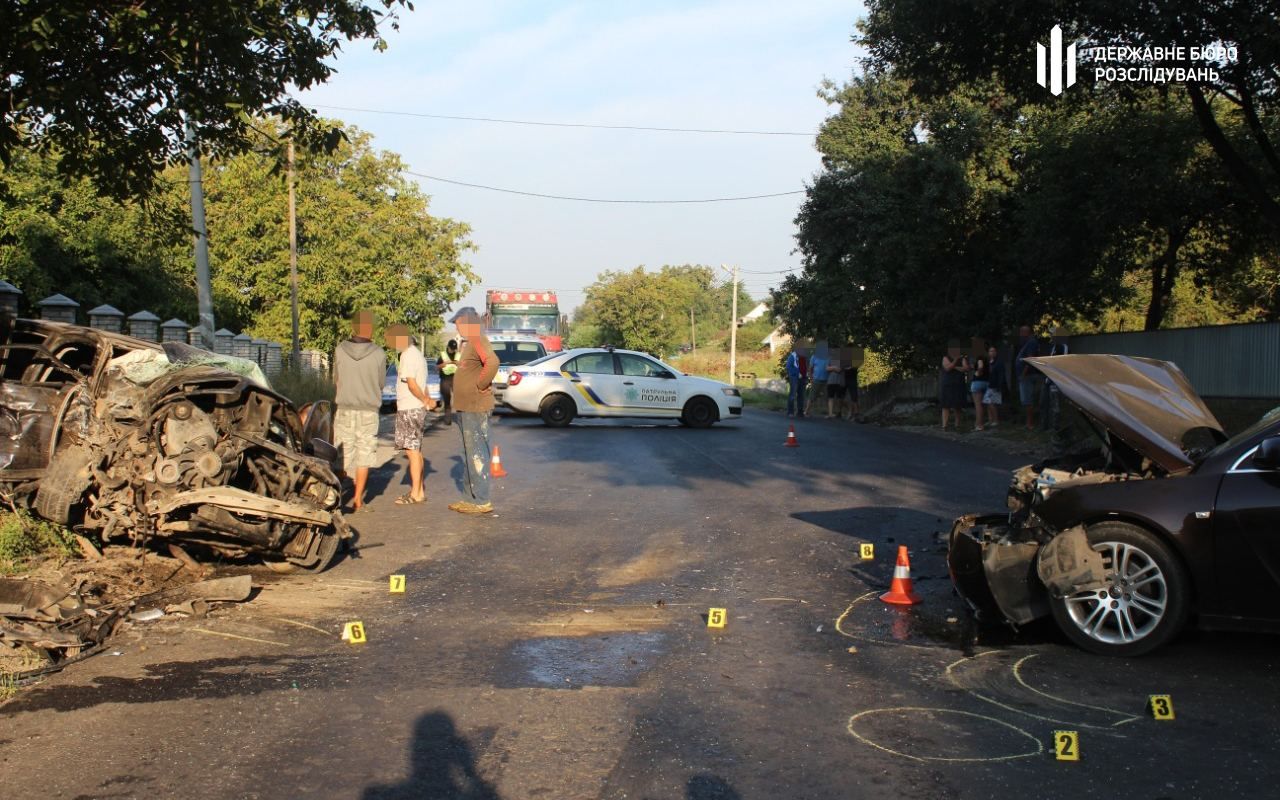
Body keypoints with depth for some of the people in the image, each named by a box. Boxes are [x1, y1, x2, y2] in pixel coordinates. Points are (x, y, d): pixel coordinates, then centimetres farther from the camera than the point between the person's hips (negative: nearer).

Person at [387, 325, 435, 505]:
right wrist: (426, 399, 0)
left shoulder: (408, 355, -15)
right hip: (417, 409, 10)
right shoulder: (416, 353, 18)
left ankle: (415, 493, -4)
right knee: (416, 451, 13)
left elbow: (411, 383, -20)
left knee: (412, 451, -7)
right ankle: (418, 491, 19)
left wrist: (425, 400, -9)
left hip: (409, 410, -10)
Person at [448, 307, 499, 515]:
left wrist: (481, 386, -24)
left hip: (475, 408, -11)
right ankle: (471, 497, 22)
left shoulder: (478, 341, -15)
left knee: (476, 454, -8)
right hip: (465, 407, 11)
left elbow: (492, 362, -33)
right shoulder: (469, 343, 18)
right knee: (469, 454, 15)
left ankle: (482, 501, -6)